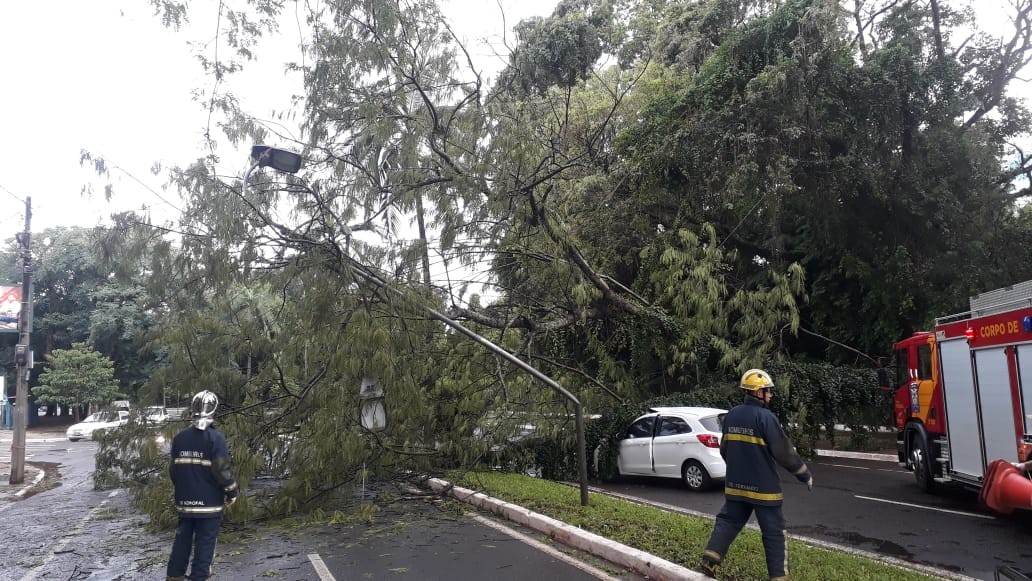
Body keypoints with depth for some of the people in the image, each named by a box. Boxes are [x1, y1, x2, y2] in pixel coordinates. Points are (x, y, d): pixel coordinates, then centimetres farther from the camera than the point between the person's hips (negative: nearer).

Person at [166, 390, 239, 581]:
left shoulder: (179, 438, 2)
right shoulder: (215, 437, -16)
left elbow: (173, 468, 10)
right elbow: (222, 468, -17)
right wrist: (232, 492, -4)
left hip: (184, 501, 5)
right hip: (209, 502, -5)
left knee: (182, 539, 17)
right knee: (205, 542, 4)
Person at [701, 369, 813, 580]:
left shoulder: (731, 415, 4)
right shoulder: (766, 417, -16)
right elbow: (783, 452, -14)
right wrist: (805, 474, -1)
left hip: (735, 484, 6)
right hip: (763, 487, -6)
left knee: (728, 521, 16)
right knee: (773, 532, 6)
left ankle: (709, 561, 10)